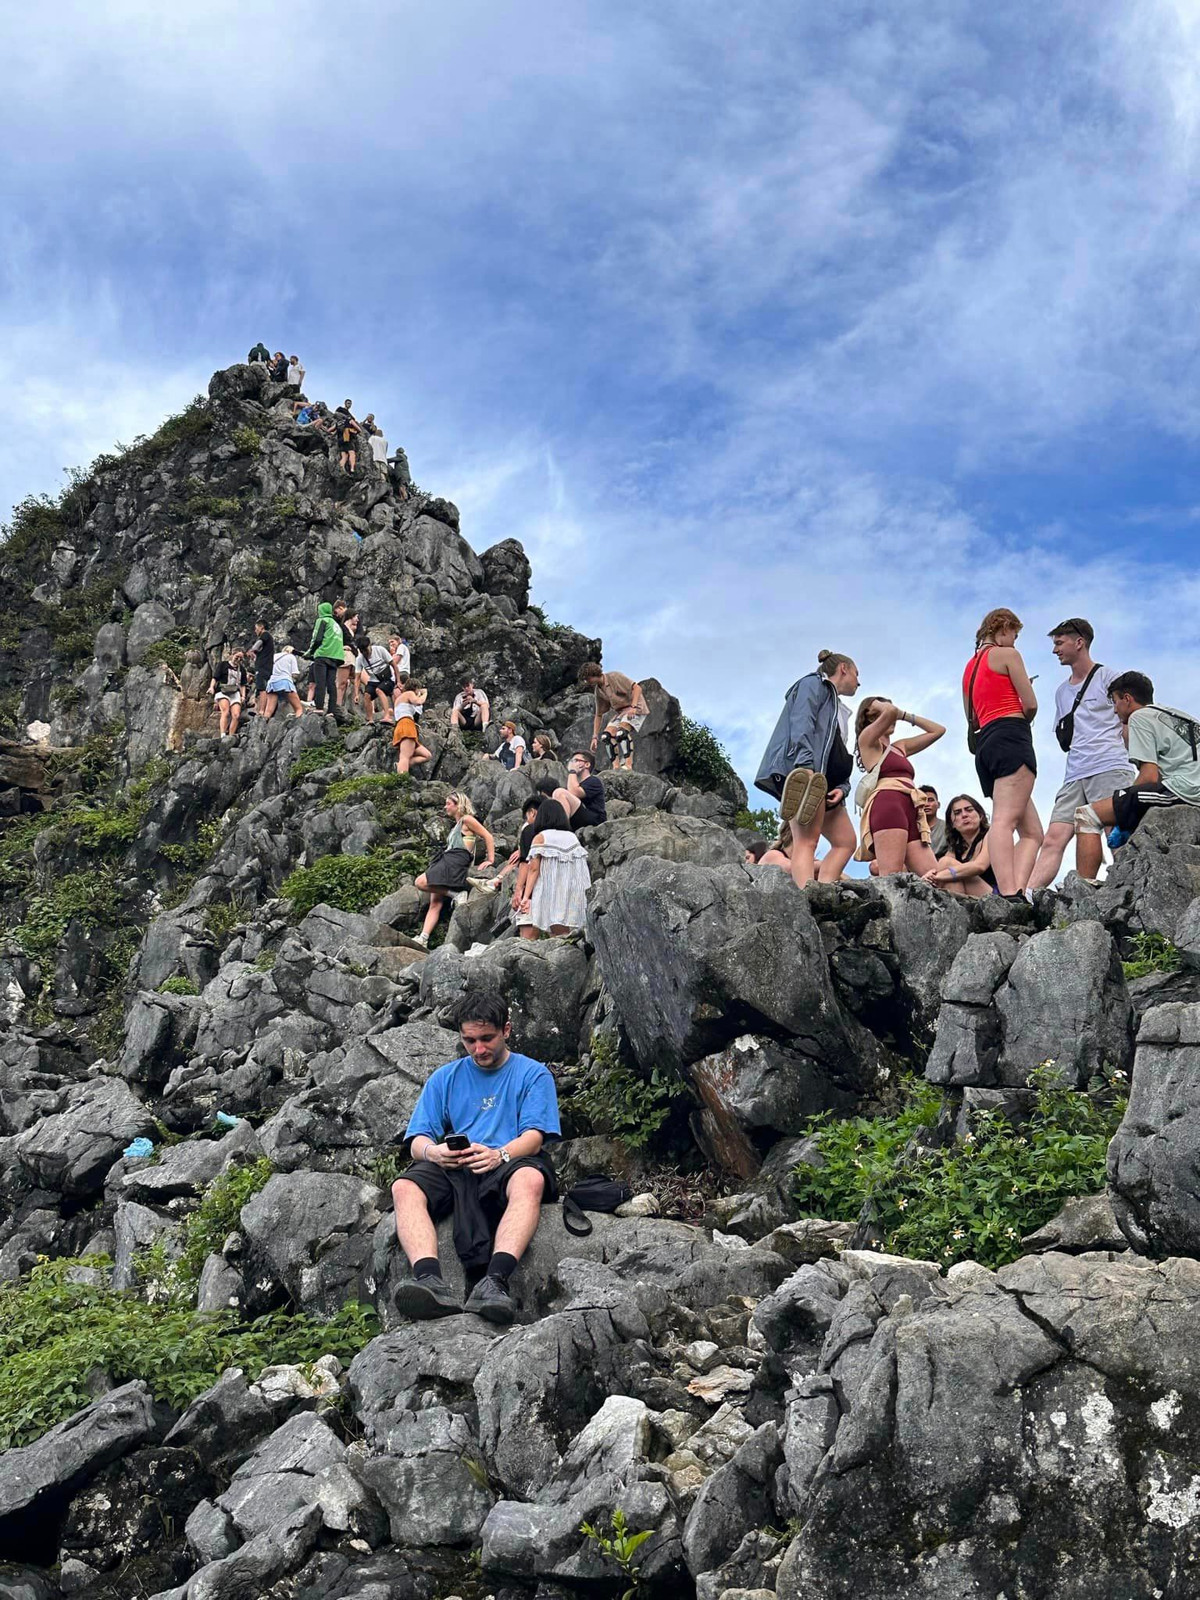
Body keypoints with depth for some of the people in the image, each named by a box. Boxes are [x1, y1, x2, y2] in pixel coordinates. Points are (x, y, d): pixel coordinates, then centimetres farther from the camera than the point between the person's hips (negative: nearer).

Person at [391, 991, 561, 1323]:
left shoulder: (533, 1074, 14)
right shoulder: (444, 1078, 22)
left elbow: (534, 1137, 0)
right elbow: (417, 1141, 13)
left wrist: (500, 1154, -23)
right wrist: (433, 1152, -13)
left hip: (506, 1167, -3)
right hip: (453, 1170, 3)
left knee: (531, 1178, -39)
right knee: (404, 1186, -30)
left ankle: (495, 1280, -55)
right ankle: (430, 1280, -50)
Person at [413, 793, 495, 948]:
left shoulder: (467, 820, -1)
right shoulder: (457, 825, 26)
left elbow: (488, 837, -6)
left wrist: (491, 860, -6)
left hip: (455, 862, -9)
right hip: (446, 861, 9)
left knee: (420, 883, -23)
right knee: (435, 904, -1)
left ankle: (455, 894, -16)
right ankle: (423, 938, -8)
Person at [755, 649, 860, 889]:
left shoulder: (838, 709, 34)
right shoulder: (813, 684, 9)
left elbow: (840, 758, 24)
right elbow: (801, 724, -10)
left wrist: (841, 787, 3)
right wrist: (806, 765, -26)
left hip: (825, 782, 10)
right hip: (802, 774, -10)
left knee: (846, 841, 4)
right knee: (806, 841, -21)